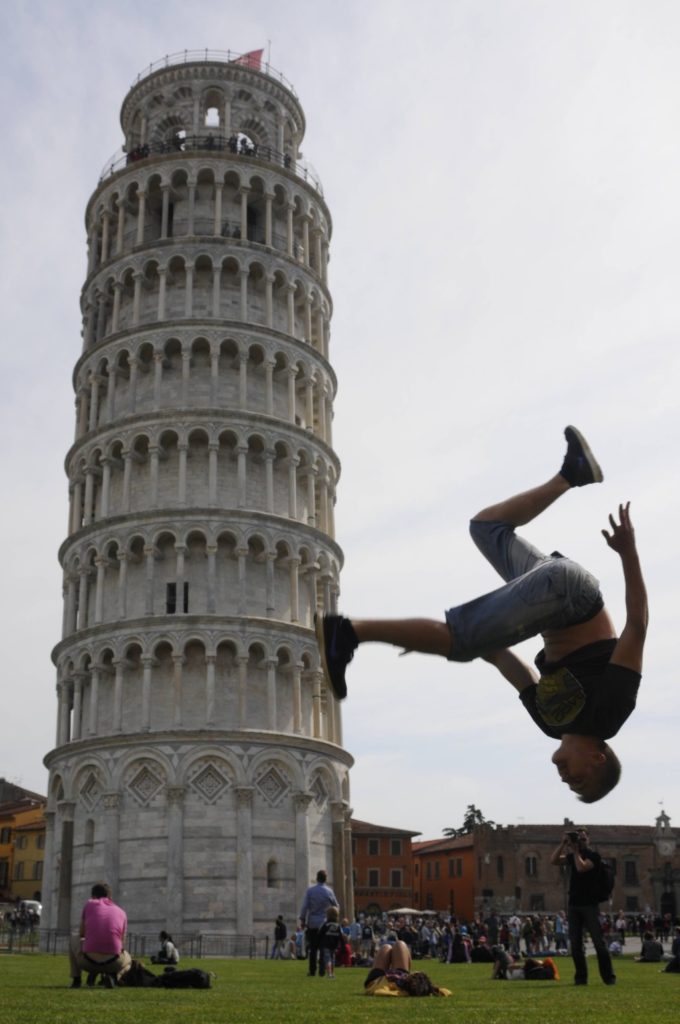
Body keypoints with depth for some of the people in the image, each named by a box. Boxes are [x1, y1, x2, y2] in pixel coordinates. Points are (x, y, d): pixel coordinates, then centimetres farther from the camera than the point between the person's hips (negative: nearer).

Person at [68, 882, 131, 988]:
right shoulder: (121, 912, 16)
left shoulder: (89, 904, 12)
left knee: (74, 943, 34)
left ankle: (76, 979, 14)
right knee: (127, 959, 36)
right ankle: (112, 976, 2)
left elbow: (82, 935, 19)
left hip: (88, 961, 1)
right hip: (113, 962, -1)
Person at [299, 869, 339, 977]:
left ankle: (312, 971, 7)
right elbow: (336, 906, 7)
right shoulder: (329, 891, -2)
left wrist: (302, 919, 1)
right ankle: (322, 971, 0)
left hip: (312, 923, 0)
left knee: (313, 948, 7)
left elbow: (305, 906, -6)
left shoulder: (310, 890, -3)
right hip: (324, 923, 0)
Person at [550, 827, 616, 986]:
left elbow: (582, 867, -19)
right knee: (576, 944, 4)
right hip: (573, 905, 5)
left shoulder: (593, 856, -2)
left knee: (599, 942, -5)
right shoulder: (572, 856, 14)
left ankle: (609, 977, 1)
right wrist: (563, 844, -5)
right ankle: (581, 977, 9)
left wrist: (575, 851, -10)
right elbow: (554, 860, 1)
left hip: (590, 905, -5)